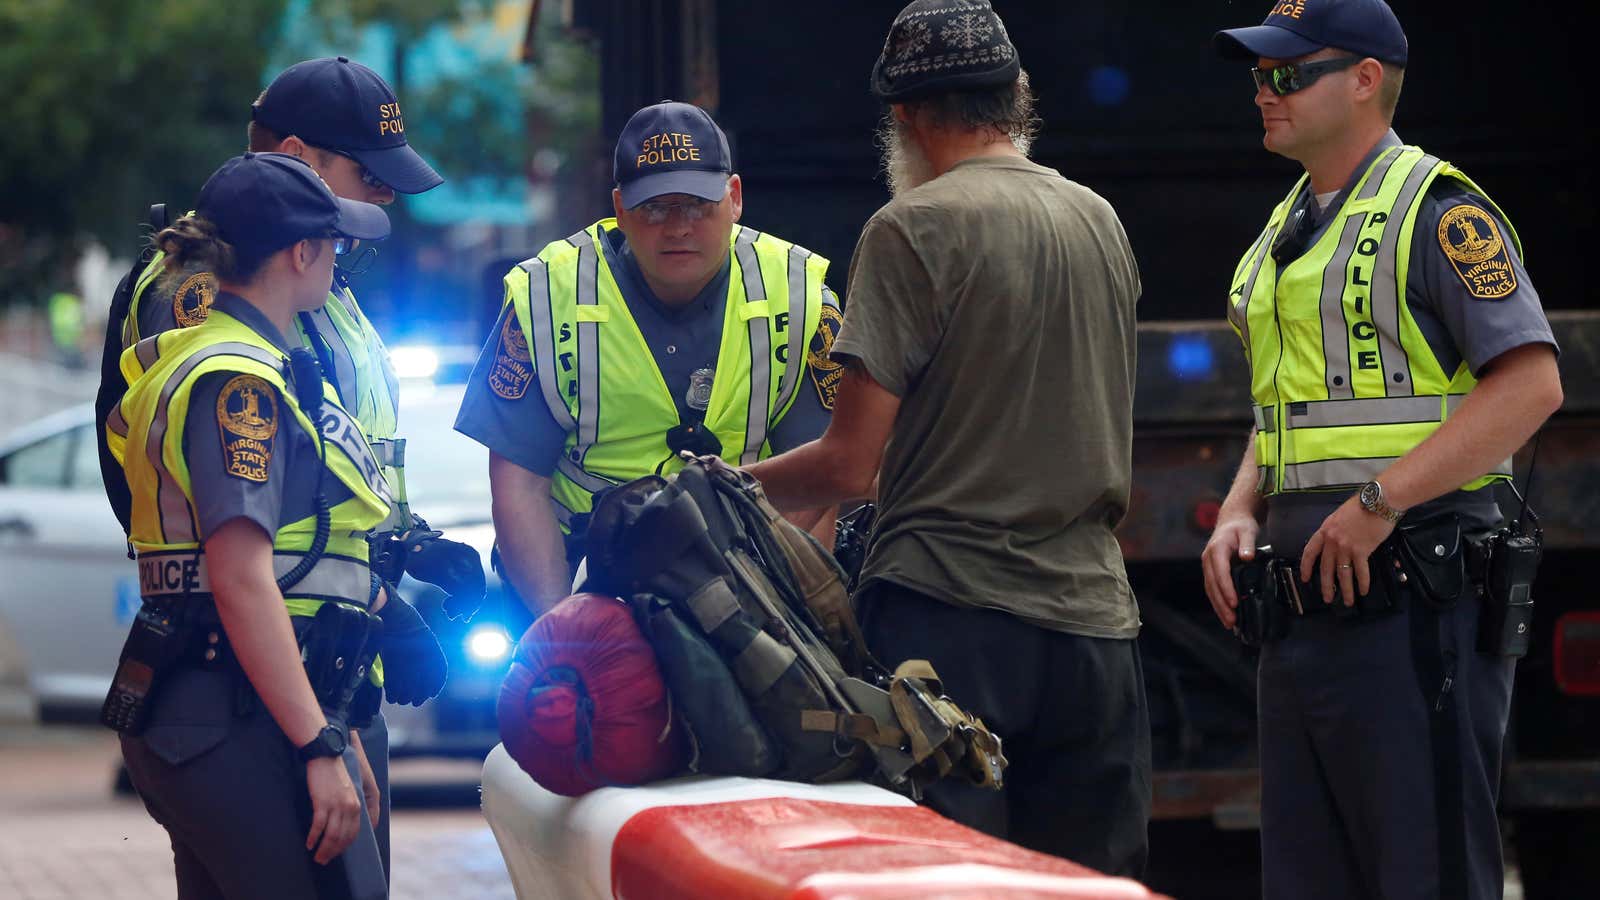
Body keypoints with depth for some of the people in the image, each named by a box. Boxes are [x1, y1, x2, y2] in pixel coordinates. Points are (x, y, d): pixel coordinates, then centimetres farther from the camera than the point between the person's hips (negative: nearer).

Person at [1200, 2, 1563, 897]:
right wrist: (1241, 514, 9)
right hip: (1303, 603, 9)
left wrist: (1379, 501, -21)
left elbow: (1531, 383, -18)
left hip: (1411, 597, -9)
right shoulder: (1287, 230, 20)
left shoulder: (1436, 208, -8)